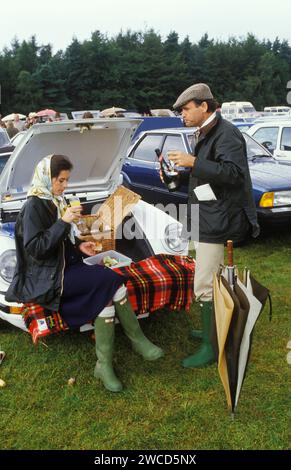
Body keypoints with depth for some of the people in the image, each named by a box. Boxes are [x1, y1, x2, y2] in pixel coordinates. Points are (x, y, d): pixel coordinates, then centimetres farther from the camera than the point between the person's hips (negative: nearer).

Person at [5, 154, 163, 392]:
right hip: (46, 277, -7)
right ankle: (137, 339, -9)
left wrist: (79, 245, 4)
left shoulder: (55, 201, 11)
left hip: (65, 266, 7)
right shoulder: (34, 206, -12)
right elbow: (35, 250, -20)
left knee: (106, 295, -19)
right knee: (111, 279, -23)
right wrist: (63, 221, -22)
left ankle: (105, 365, -13)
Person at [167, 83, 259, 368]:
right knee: (214, 280, 20)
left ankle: (210, 348, 3)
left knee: (204, 286, -8)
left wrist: (193, 163, -31)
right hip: (207, 218, 11)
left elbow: (234, 173, -28)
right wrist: (178, 174, 10)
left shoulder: (226, 134, -16)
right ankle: (215, 330, 35)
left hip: (217, 221, -11)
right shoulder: (204, 135, 16)